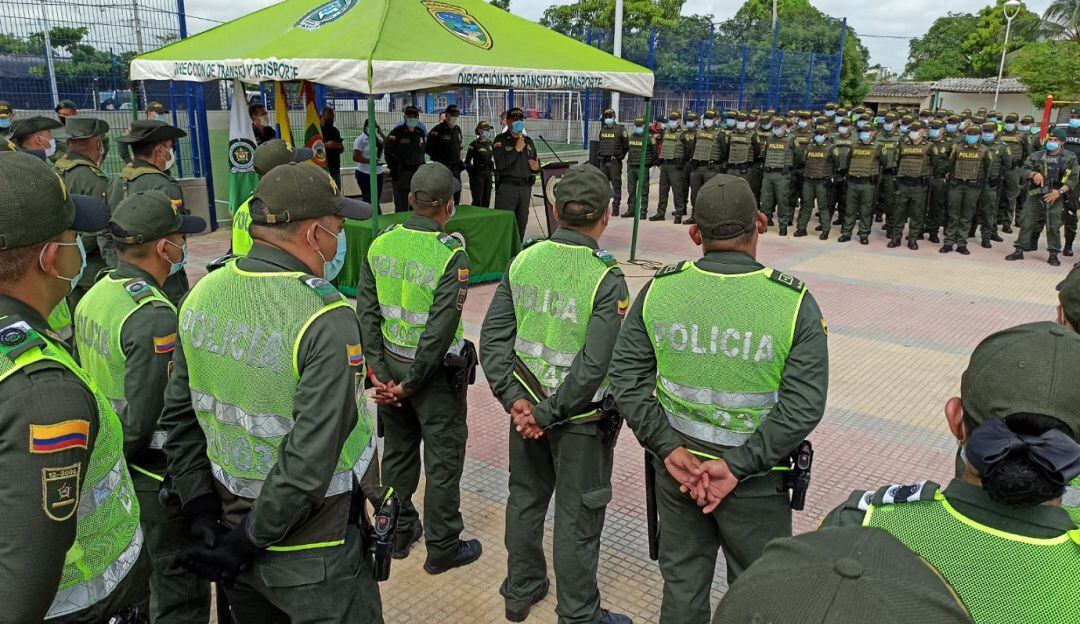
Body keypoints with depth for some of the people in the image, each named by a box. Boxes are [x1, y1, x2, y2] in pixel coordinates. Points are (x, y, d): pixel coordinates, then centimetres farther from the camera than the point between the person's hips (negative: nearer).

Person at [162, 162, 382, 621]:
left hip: (227, 524, 7)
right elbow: (312, 458, -27)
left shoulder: (203, 294, -4)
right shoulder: (328, 320, -25)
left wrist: (199, 509, 5)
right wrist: (249, 542, -15)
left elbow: (179, 416, 2)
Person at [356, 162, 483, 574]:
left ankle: (399, 533, 36)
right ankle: (442, 548, 23)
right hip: (434, 370, -5)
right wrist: (410, 383, -14)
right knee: (444, 460, 10)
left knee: (398, 451, 21)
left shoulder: (381, 244, -3)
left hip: (390, 362, 6)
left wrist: (380, 372, -5)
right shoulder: (451, 254, -19)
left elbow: (366, 311, -5)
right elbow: (441, 329, -22)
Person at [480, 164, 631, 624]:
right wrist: (548, 414, -15)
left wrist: (515, 399, -7)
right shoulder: (607, 279, -20)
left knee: (525, 499, 22)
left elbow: (493, 338, -6)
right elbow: (594, 366, -24)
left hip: (526, 403, 5)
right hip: (582, 416, -5)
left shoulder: (523, 261, -6)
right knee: (576, 518, 11)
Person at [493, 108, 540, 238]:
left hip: (525, 187, 6)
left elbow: (536, 162, 27)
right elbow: (500, 164, -15)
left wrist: (537, 167, 3)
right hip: (507, 186, -6)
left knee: (521, 222, 10)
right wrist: (516, 149, -14)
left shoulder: (528, 141, 17)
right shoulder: (501, 140, -1)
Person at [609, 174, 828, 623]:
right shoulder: (795, 302, -15)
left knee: (682, 579, 22)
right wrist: (736, 466, -17)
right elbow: (803, 406, -19)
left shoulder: (659, 289, -8)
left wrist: (667, 447, -8)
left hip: (676, 465, 3)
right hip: (754, 484, -2)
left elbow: (627, 376, -8)